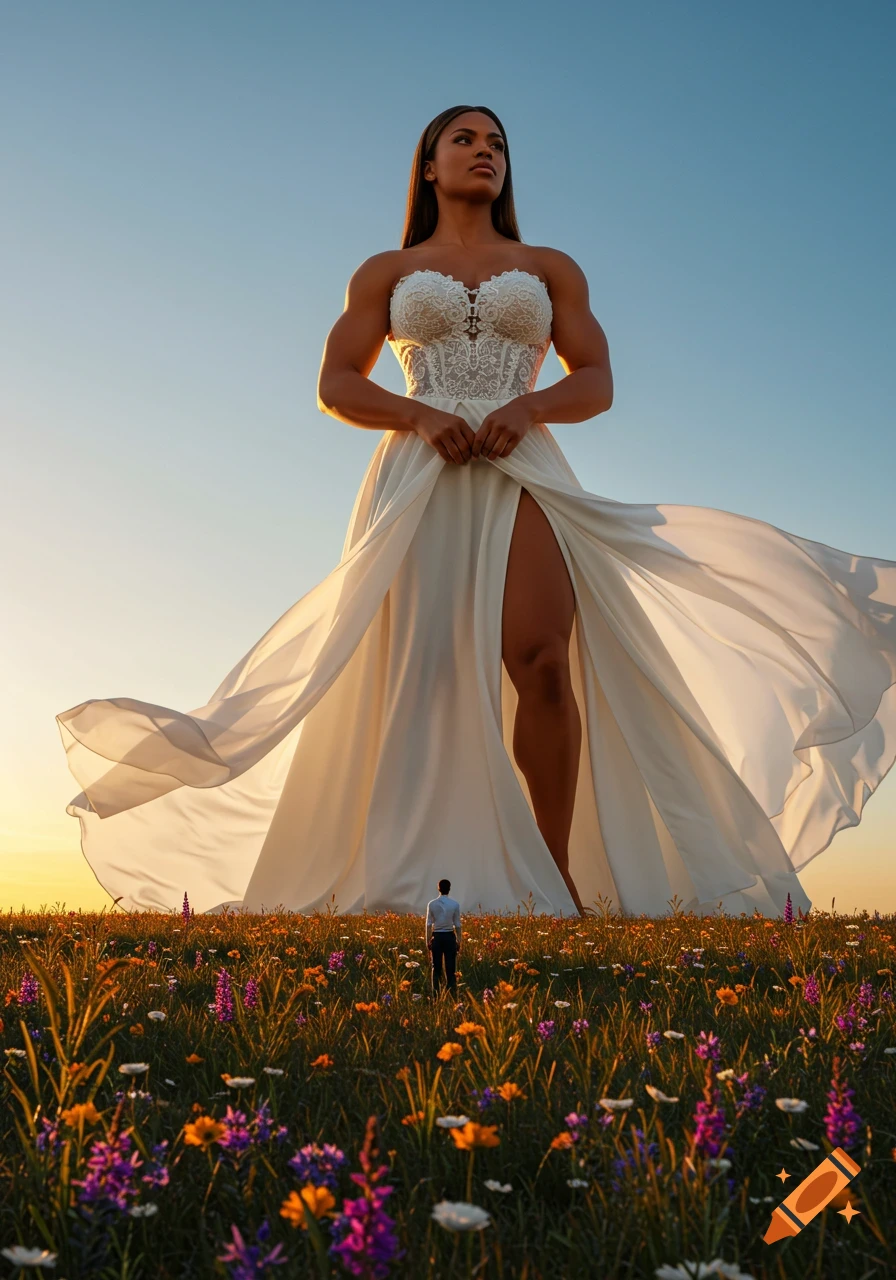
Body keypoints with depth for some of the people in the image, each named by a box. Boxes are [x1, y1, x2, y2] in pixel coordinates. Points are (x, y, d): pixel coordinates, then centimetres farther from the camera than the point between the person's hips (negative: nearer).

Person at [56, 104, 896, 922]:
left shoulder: (551, 268, 21)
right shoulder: (385, 273, 19)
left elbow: (596, 383, 12)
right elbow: (335, 386, 10)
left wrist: (528, 405, -9)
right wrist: (420, 415, -9)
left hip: (522, 471, 0)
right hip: (419, 475, 1)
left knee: (541, 659, -21)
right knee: (422, 672, -11)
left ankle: (554, 874, -14)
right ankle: (424, 880, -8)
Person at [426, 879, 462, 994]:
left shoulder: (432, 904, -2)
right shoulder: (455, 904, -3)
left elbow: (429, 924, 0)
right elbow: (457, 925, -1)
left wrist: (428, 940, 7)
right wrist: (458, 941, 7)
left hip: (436, 937, 1)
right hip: (450, 936, -1)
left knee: (436, 967, 7)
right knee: (450, 967, 4)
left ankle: (436, 992, 6)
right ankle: (451, 991, 3)